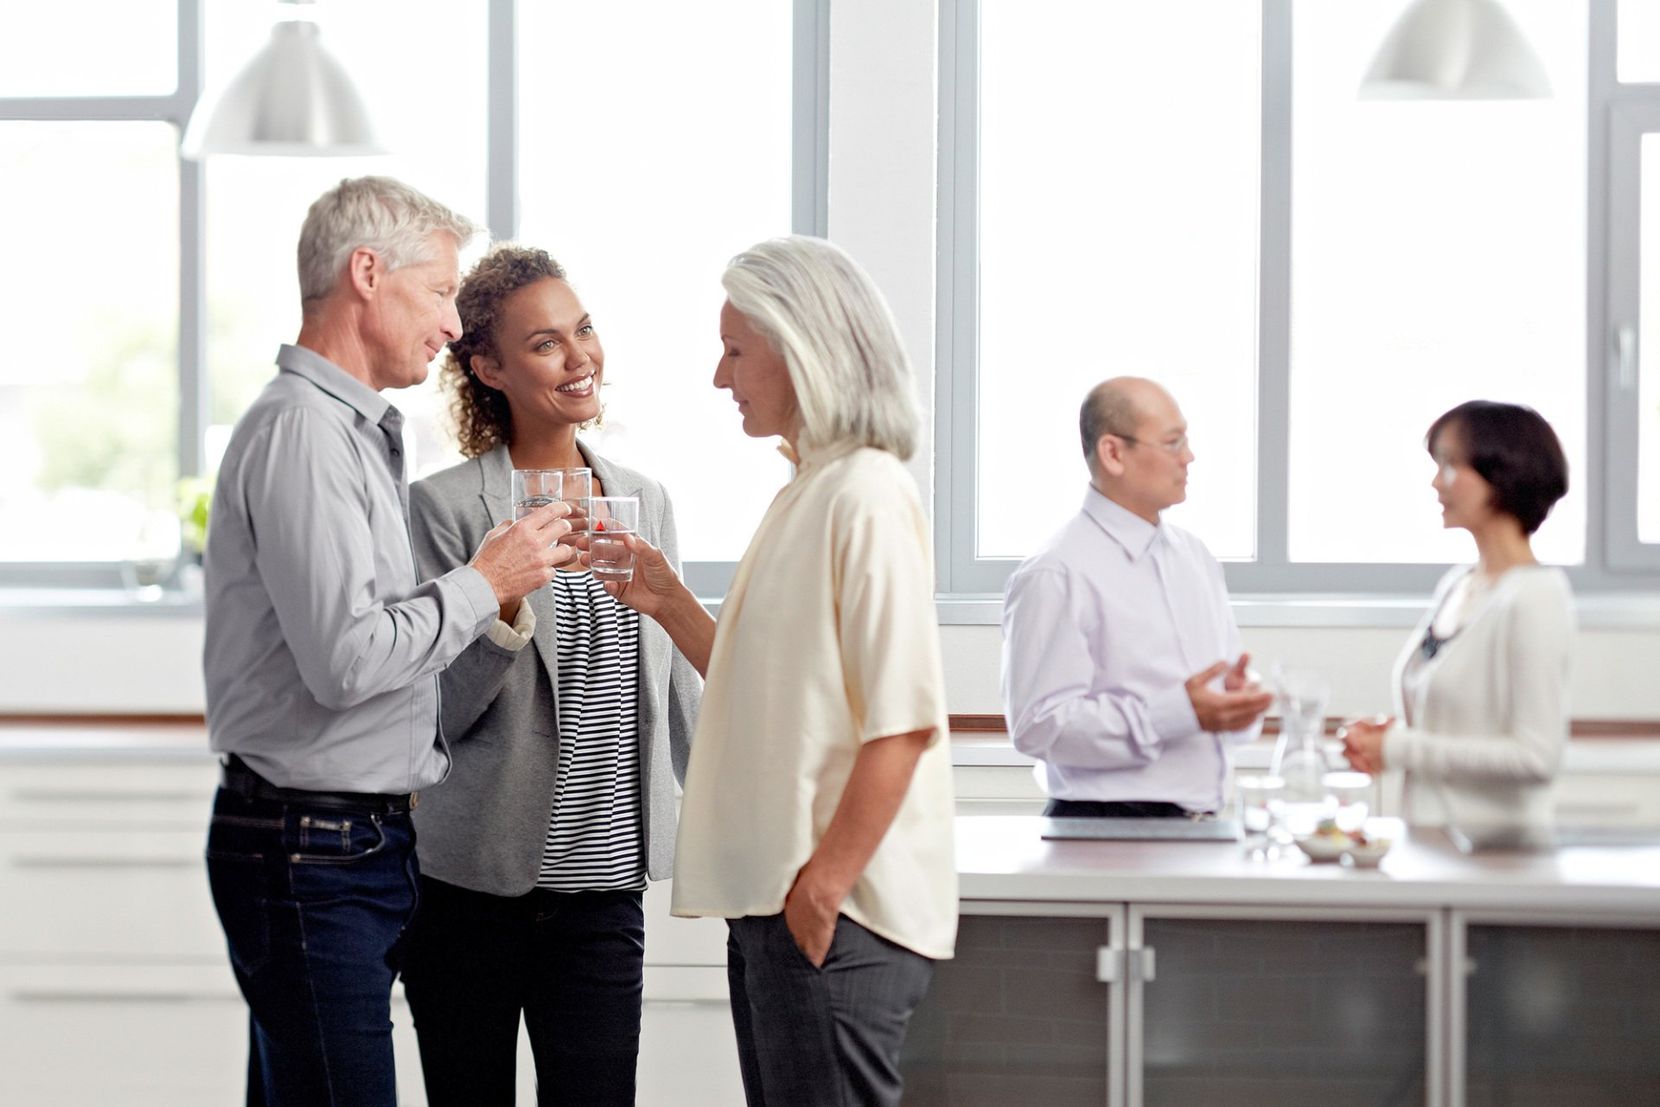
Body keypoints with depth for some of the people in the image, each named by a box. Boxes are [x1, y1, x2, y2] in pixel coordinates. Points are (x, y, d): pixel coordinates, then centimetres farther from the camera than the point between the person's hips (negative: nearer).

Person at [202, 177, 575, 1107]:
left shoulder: (357, 431, 18)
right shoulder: (302, 434, -16)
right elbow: (346, 660, -23)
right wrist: (484, 585, -12)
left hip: (364, 841, 10)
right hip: (312, 847, -10)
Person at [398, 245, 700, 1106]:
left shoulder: (645, 503, 10)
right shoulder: (444, 506, -5)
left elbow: (680, 691, 16)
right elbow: (437, 711, -8)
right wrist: (508, 605, -23)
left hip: (602, 889, 3)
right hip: (471, 886, -3)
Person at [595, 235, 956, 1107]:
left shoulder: (866, 496, -13)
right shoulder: (805, 494, 16)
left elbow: (903, 720, -20)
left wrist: (824, 886, -21)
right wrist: (667, 602, 9)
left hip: (837, 913, -9)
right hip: (771, 900, 10)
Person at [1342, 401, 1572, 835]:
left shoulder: (1534, 598, -13)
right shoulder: (1456, 585, 12)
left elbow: (1536, 756, -18)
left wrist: (1398, 749, -14)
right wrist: (1388, 733, 1)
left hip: (1493, 847, -7)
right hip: (1432, 843, 7)